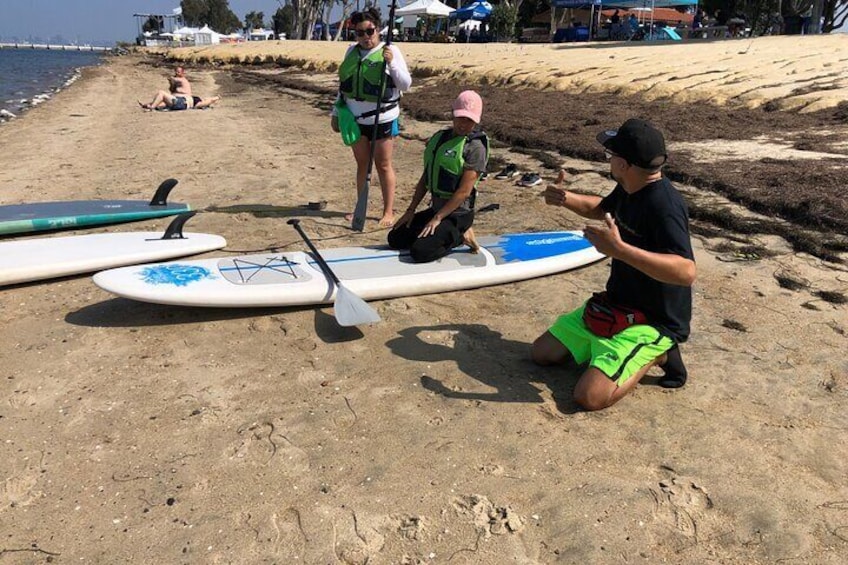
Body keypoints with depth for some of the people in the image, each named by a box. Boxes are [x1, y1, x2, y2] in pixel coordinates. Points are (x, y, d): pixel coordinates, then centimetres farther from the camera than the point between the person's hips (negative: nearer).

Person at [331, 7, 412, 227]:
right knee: (362, 164, 13)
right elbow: (343, 84, 17)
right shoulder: (352, 51, 9)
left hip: (382, 119, -5)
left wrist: (392, 63, -23)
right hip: (356, 119, 5)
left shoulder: (390, 51, -6)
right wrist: (336, 112, 16)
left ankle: (388, 212, 9)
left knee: (383, 165, 1)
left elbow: (406, 85, -9)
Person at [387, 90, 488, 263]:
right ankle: (452, 234, 12)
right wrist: (411, 210, 8)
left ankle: (460, 236, 2)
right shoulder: (439, 137, 8)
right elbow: (425, 178, 12)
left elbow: (464, 191, -19)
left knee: (420, 252, -23)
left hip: (457, 213, -8)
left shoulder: (475, 147, -15)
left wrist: (437, 219, -19)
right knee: (395, 239, 8)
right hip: (436, 208, 8)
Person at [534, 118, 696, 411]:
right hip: (615, 307, 9)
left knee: (590, 396, -24)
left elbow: (686, 272, -40)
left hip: (653, 321, -9)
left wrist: (619, 249, -46)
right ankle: (616, 346, 14)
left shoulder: (663, 204, -27)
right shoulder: (628, 190, 1)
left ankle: (656, 353, -1)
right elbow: (601, 209, 25)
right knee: (542, 352, 9)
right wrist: (566, 198, 5)